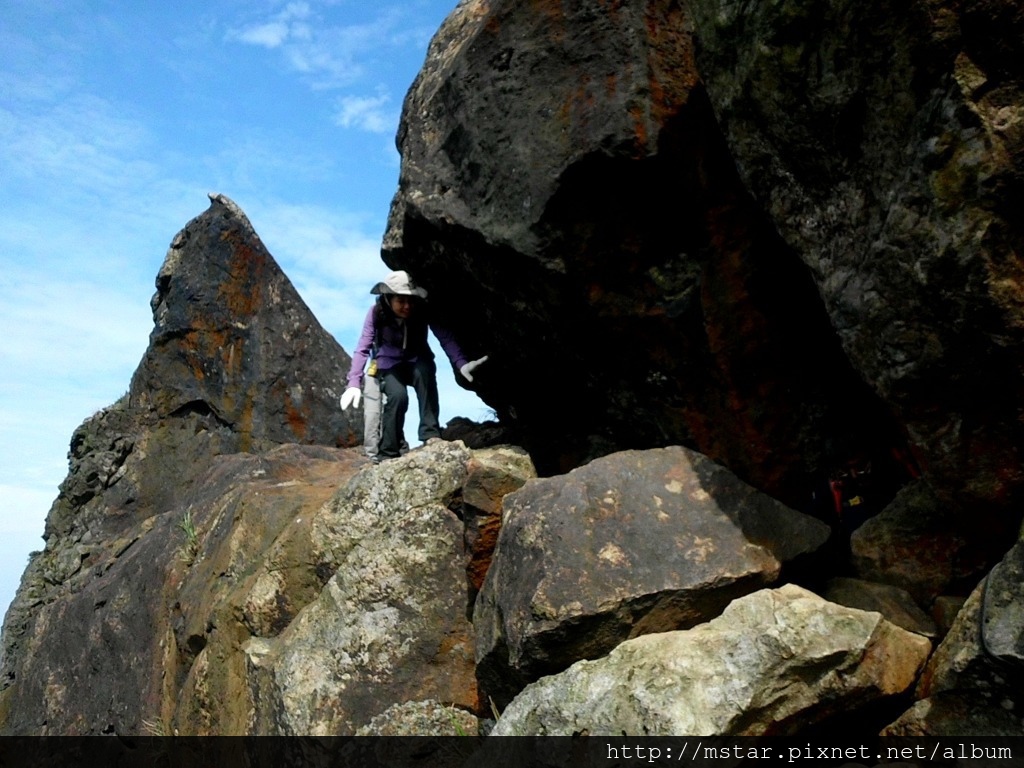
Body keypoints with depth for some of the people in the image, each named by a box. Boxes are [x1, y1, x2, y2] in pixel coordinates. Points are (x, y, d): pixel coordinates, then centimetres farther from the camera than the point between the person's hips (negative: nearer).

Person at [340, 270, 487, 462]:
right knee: (398, 396, -31)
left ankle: (430, 434, -32)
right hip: (389, 365, -1)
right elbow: (363, 349, -23)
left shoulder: (422, 310, -20)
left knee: (425, 369, -35)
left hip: (416, 362, 1)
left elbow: (445, 337, -29)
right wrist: (354, 383, -36)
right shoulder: (376, 313, -21)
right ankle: (387, 452, -15)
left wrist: (462, 364, -46)